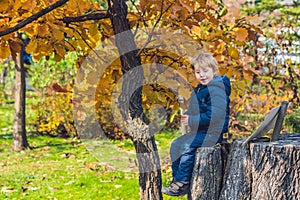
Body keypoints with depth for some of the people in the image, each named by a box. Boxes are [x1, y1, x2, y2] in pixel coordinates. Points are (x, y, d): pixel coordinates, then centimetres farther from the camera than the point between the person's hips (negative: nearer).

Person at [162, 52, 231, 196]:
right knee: (175, 144, 6)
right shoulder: (199, 90, 14)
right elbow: (194, 110, 26)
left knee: (187, 146, -24)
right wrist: (186, 116, 3)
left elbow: (214, 116, -27)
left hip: (213, 132, -10)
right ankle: (176, 178, 10)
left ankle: (182, 183, -16)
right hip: (199, 131, 10)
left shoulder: (216, 90, -18)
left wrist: (192, 120, -22)